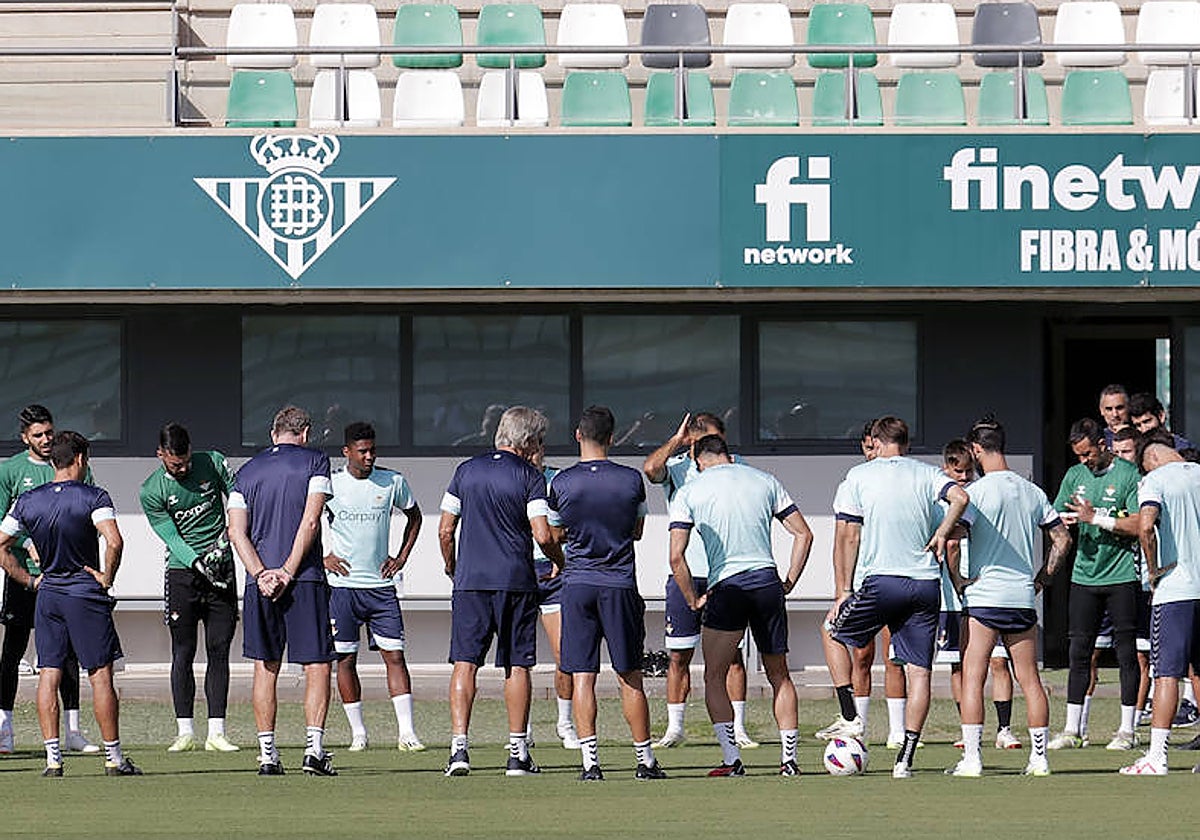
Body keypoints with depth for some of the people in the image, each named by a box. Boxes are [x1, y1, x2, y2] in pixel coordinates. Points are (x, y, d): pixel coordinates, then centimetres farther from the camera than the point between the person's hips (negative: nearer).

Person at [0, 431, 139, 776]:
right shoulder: (93, 497, -10)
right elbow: (114, 542, -23)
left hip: (47, 593, 4)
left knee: (48, 676, 5)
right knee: (100, 676, 1)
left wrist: (28, 579, 12)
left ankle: (52, 757, 0)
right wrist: (107, 577, -8)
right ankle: (113, 757, 3)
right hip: (86, 593, -4)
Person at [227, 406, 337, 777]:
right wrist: (288, 572, -9)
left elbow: (237, 531, 3)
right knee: (317, 665, 2)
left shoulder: (247, 471, 13)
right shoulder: (314, 461, 2)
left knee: (266, 667, 9)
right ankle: (314, 746, -11)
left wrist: (262, 574, -5)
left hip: (261, 582, 3)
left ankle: (267, 755, 5)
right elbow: (311, 521, -8)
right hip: (305, 579, -3)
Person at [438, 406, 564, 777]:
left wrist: (451, 567, 23)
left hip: (470, 580, 2)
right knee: (517, 665, 5)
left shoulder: (466, 470, 8)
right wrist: (559, 560, 9)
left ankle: (459, 747, -10)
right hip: (516, 581, -2)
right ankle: (517, 753, 5)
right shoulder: (529, 476, -4)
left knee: (465, 663, 1)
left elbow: (445, 530, 8)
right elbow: (542, 535, -10)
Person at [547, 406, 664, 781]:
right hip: (620, 585, 1)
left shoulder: (562, 482, -4)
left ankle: (590, 760, -7)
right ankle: (645, 759, 11)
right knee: (630, 677, 8)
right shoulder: (631, 480, -3)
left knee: (582, 677, 0)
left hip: (577, 584, -1)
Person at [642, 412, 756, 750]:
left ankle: (737, 728, 5)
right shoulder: (676, 467, 2)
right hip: (685, 572, -1)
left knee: (732, 654, 1)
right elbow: (650, 469, -19)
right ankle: (675, 727, 11)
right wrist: (676, 440, -13)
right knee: (679, 656, 2)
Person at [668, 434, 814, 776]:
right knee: (779, 674, 13)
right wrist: (789, 582, 13)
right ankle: (789, 758, 10)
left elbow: (676, 557, -4)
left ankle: (731, 758, -5)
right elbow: (803, 534, 9)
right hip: (767, 580, 3)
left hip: (725, 586, -3)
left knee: (714, 677, 6)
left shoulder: (688, 492, 5)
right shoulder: (765, 481, 12)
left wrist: (693, 600, 6)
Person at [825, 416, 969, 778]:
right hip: (926, 583, 2)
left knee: (833, 631, 22)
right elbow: (960, 497, -12)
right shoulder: (927, 473, 9)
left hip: (880, 581, -2)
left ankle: (849, 718, 11)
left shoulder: (859, 476, 4)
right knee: (919, 671, 5)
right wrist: (941, 534, 3)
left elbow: (849, 538, 2)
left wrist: (844, 592, 5)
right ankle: (905, 758, 0)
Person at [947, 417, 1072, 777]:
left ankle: (971, 758, -6)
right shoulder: (1033, 492, 8)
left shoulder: (977, 491, -9)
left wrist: (957, 579, -7)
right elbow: (1062, 538, 13)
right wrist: (1042, 579, 17)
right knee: (1030, 680, 8)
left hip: (983, 598, -5)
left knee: (972, 679, -1)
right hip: (1023, 599, 5)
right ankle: (1039, 757, 9)